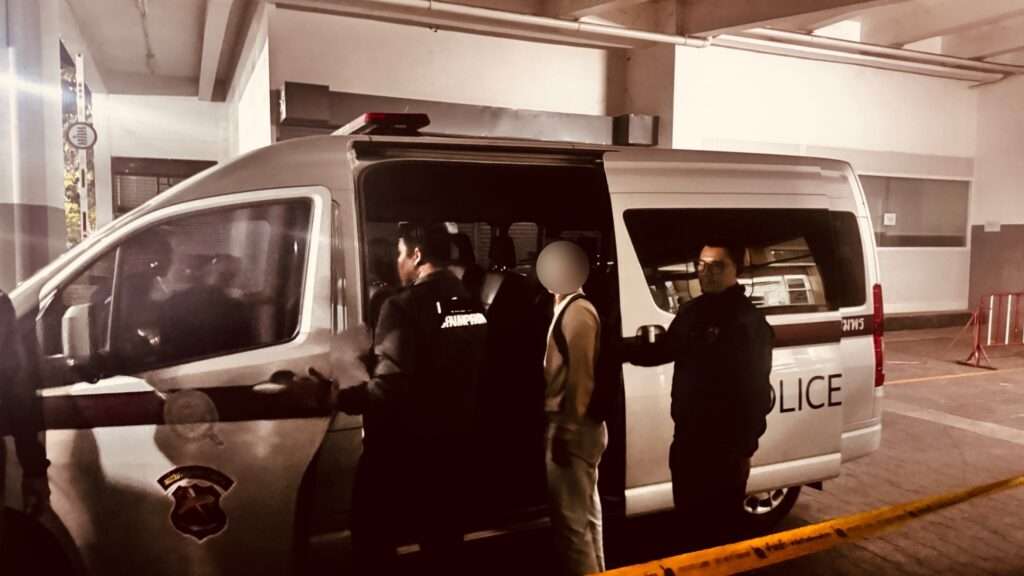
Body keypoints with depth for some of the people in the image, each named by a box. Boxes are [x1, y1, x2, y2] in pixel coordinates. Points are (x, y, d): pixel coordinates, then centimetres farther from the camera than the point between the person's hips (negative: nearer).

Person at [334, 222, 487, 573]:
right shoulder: (473, 306, 4)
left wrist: (337, 398, -13)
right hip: (451, 446, 7)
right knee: (443, 544, 19)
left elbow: (389, 387, -25)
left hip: (401, 450, -7)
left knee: (374, 543, 9)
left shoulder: (404, 307, -19)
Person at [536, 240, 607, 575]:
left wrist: (566, 429, -20)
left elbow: (580, 375, -20)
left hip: (572, 428, -10)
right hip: (576, 426, 10)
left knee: (570, 520, -3)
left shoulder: (576, 311, -14)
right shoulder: (571, 309, 15)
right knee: (585, 516, 19)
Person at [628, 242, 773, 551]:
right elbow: (663, 351, 19)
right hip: (687, 435, 8)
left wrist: (745, 446, -17)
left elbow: (756, 390, -17)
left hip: (725, 442, -7)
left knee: (721, 522, 6)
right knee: (689, 514, 21)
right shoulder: (691, 311, 7)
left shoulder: (749, 321, -16)